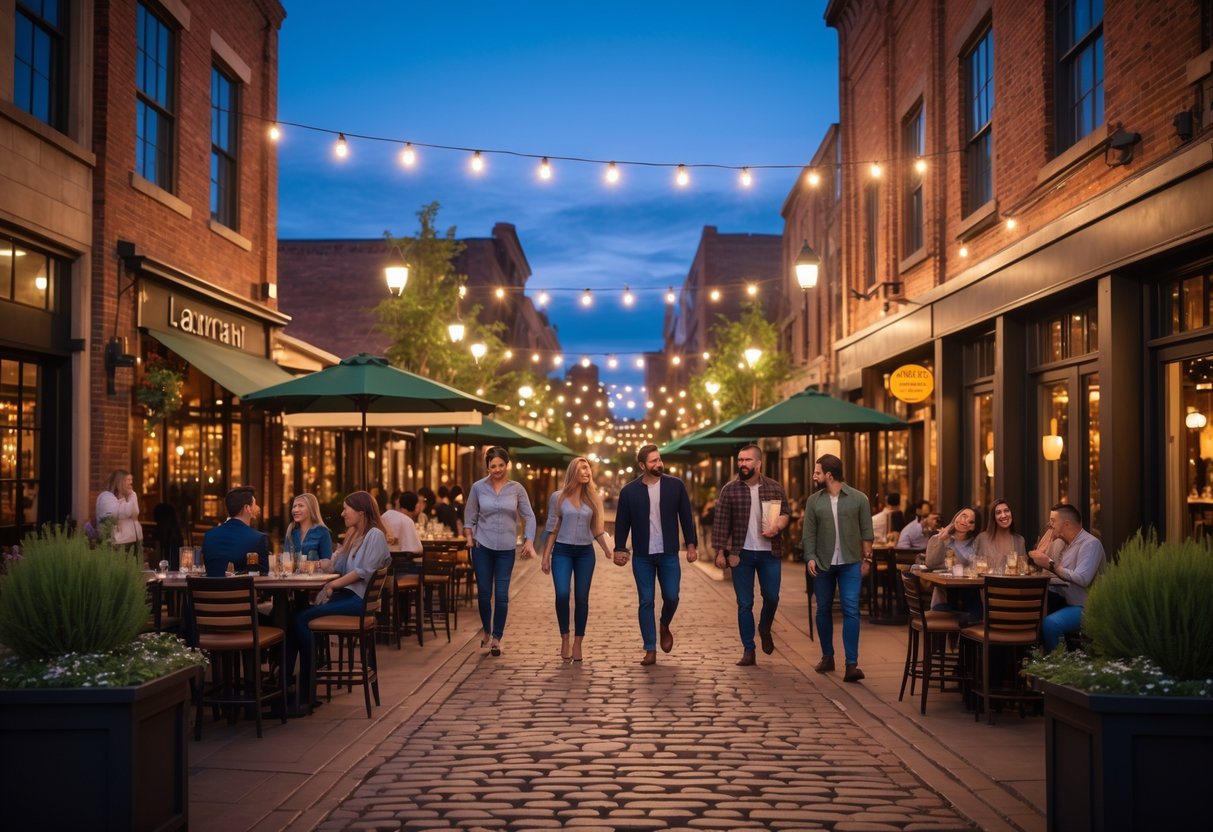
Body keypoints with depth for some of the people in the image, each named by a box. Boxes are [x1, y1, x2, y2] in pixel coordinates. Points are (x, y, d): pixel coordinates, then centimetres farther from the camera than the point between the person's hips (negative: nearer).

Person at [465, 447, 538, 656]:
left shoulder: (516, 489, -1)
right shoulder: (478, 487, -1)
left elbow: (529, 516, 4)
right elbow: (470, 514, 9)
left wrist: (529, 541, -6)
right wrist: (469, 536, -2)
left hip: (506, 549, 0)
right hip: (482, 547, 0)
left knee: (501, 595, -1)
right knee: (484, 592, 4)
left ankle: (497, 638, 11)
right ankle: (486, 630, 27)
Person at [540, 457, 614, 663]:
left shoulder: (593, 498, 7)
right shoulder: (558, 497, 1)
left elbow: (597, 530, 11)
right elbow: (552, 529, 4)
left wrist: (608, 550, 0)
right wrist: (546, 556, 1)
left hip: (585, 553, 2)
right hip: (562, 551, -2)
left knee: (581, 598, 1)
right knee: (562, 595, -16)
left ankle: (577, 643, 10)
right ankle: (565, 639, 0)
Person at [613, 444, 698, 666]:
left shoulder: (675, 486, 0)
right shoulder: (629, 491, -1)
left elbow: (686, 516, 4)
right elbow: (622, 523, 4)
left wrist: (691, 545, 0)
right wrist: (620, 549, -2)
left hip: (669, 554, 0)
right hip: (642, 556, 0)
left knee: (671, 597, -3)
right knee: (646, 602, 2)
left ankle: (665, 627, 30)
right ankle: (650, 650, 9)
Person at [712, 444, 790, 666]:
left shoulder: (775, 488, 3)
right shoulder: (730, 489, -2)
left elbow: (786, 513, 8)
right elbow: (721, 522, -3)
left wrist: (778, 526, -15)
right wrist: (720, 551, -8)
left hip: (770, 553, 1)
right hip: (741, 554, -1)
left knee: (771, 597, 3)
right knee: (744, 604, 3)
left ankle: (765, 629, 35)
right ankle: (748, 651, 11)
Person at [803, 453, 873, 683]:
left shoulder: (858, 499, -2)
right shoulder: (814, 501, 4)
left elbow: (866, 532, 1)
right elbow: (809, 533, 2)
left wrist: (867, 558, -1)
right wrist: (810, 557, -10)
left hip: (850, 563, -3)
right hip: (823, 564, 3)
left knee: (851, 610, -9)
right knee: (823, 610, 9)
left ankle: (851, 664, -11)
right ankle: (827, 657, 24)